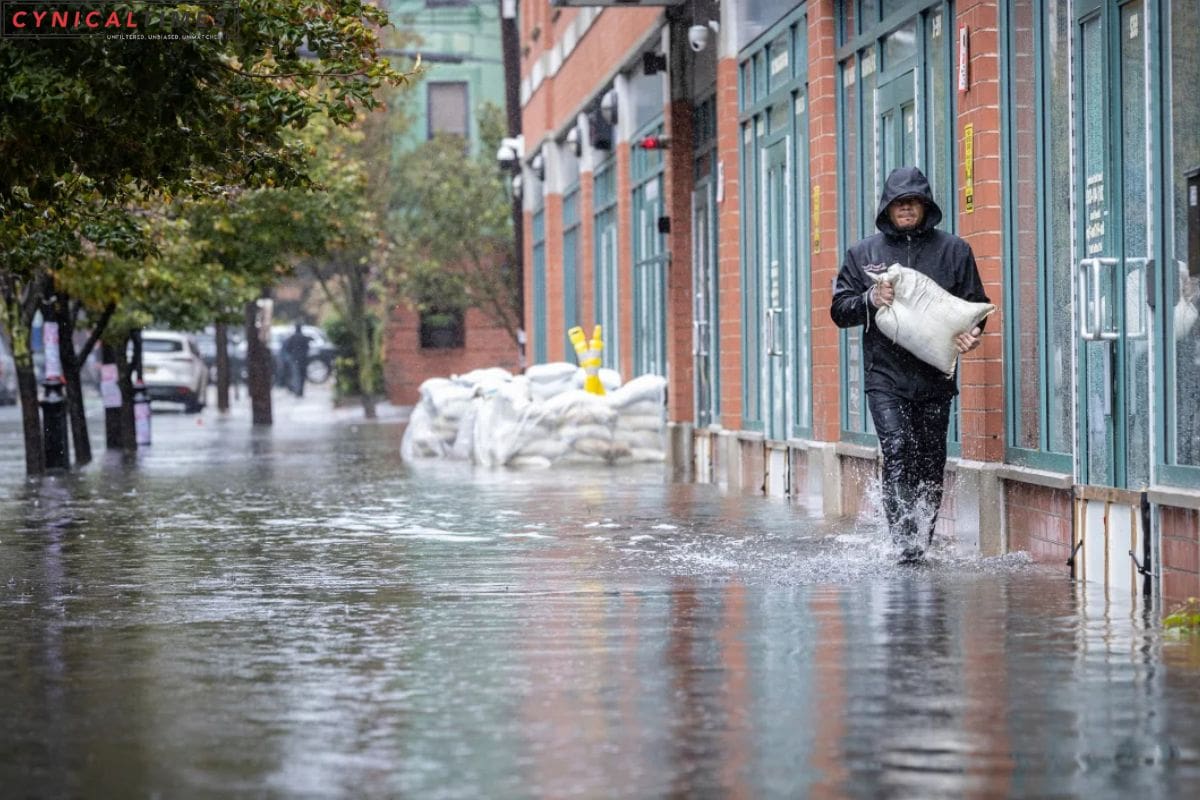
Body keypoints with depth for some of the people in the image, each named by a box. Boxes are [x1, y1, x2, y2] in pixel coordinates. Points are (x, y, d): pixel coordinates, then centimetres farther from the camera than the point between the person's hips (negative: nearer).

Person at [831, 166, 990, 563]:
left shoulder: (954, 250, 9)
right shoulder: (864, 253, 11)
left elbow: (976, 304, 11)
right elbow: (839, 310, 11)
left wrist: (972, 332, -10)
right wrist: (869, 300, -9)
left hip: (935, 377, 1)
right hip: (886, 376, -1)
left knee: (931, 463, 3)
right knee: (898, 451, -18)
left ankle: (922, 545, 13)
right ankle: (904, 541, -19)